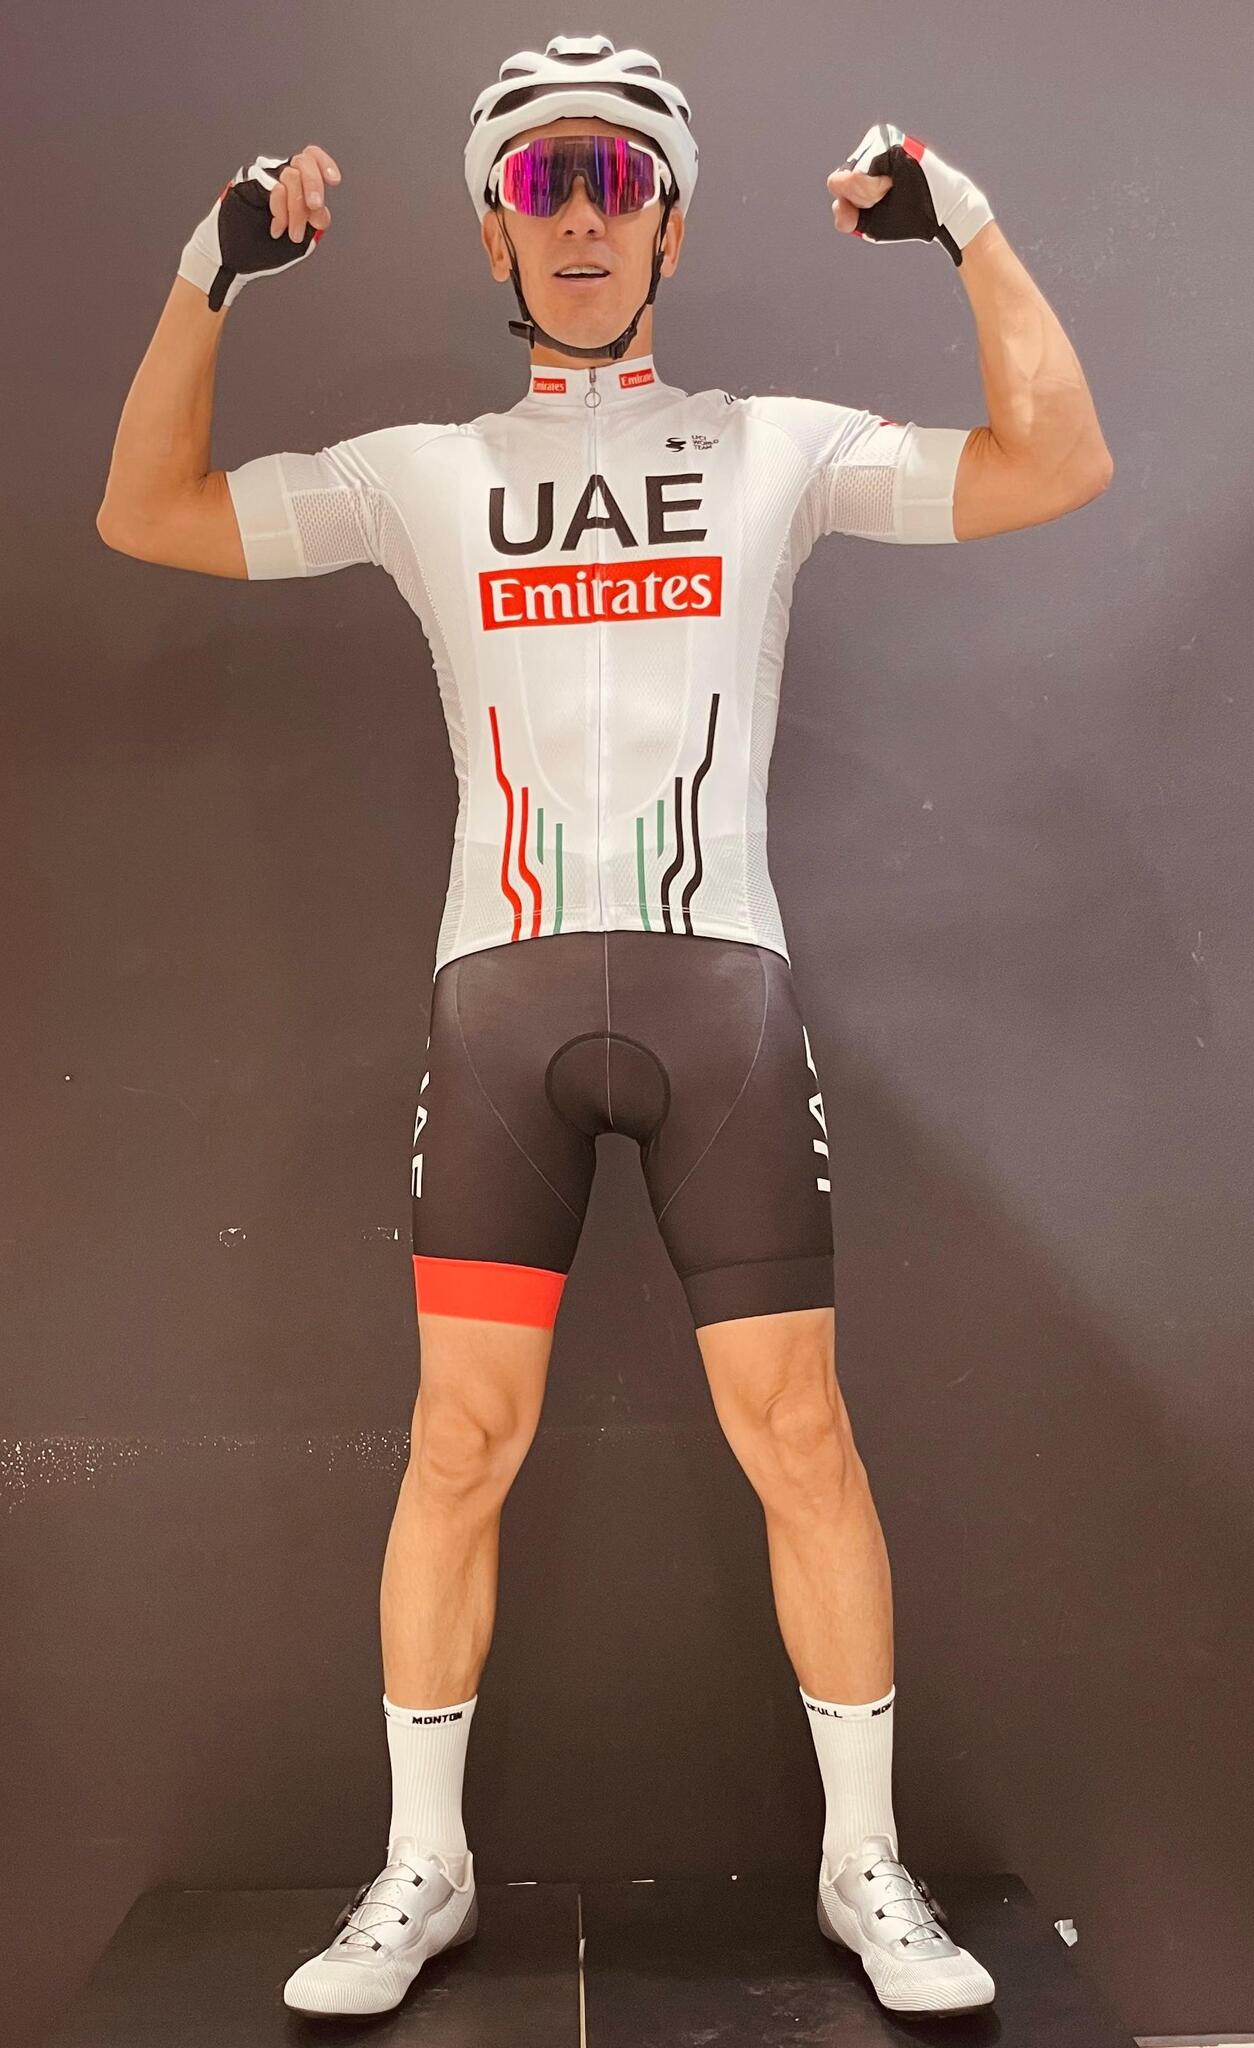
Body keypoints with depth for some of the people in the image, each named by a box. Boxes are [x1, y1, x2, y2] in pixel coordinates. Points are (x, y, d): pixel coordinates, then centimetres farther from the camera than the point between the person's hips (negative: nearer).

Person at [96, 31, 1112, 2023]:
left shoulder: (779, 445, 12)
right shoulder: (424, 472, 15)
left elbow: (1058, 464, 7)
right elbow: (147, 514, 16)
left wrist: (970, 228, 7)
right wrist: (211, 274, 8)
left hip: (721, 979, 0)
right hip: (504, 982, 1)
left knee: (798, 1434, -1)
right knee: (462, 1436, 0)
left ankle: (865, 1866, 17)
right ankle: (423, 1867, 18)